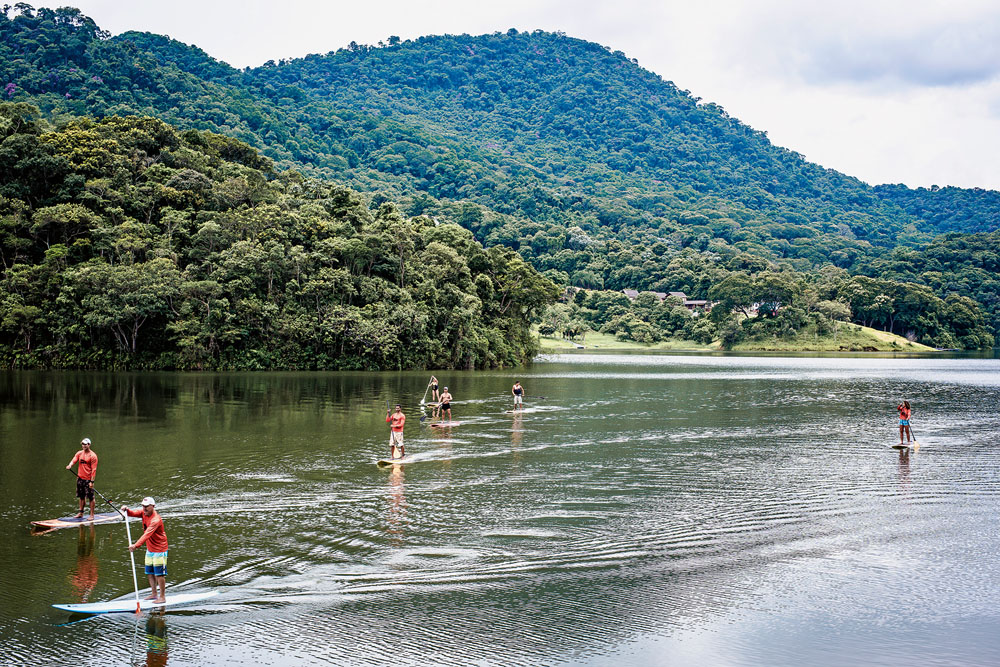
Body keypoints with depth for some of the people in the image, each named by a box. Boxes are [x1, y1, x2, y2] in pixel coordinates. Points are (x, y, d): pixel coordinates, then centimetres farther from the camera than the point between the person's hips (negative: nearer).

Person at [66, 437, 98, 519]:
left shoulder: (92, 455, -8)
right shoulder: (79, 453, 11)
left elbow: (94, 469, -11)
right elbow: (74, 460, -1)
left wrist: (92, 481, -17)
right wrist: (70, 465, -26)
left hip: (88, 479, -6)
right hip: (80, 478, 6)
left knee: (91, 498, -2)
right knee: (81, 497, 15)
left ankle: (92, 515, 4)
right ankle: (81, 513, 24)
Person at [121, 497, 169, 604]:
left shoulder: (156, 520, -26)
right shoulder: (144, 513, 1)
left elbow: (147, 534, -36)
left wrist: (136, 545, -45)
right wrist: (126, 510, -25)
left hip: (159, 550, -9)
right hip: (149, 549, 9)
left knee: (159, 574, -4)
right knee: (150, 573, 15)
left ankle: (162, 597, 4)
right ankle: (154, 594, 27)